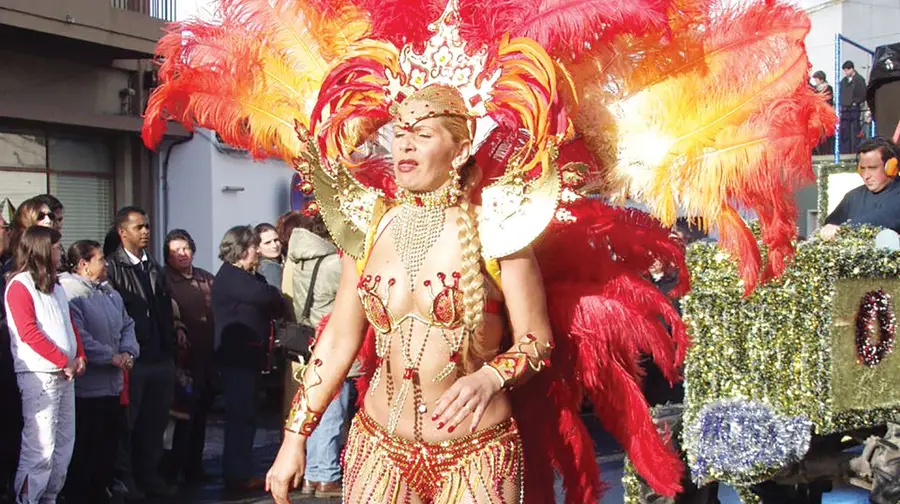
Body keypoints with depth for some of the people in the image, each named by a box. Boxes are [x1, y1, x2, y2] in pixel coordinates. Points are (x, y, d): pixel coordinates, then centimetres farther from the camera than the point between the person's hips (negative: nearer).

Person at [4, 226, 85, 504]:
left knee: (64, 446, 9)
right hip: (39, 375, -8)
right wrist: (64, 361, -13)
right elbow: (28, 333, -14)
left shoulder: (56, 287, 19)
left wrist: (79, 357, 2)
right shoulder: (19, 285, -6)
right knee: (40, 448, -10)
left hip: (65, 374, 8)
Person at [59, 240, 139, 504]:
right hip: (86, 387, -9)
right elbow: (79, 338, -23)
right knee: (84, 452, 0)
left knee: (108, 447, 17)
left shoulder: (110, 293, 14)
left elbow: (127, 325, 16)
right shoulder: (70, 293, -15)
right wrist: (111, 357, -17)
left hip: (113, 384, 9)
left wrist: (127, 352, -3)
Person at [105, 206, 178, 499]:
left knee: (155, 422, 13)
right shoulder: (111, 268, -7)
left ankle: (150, 475, 24)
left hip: (160, 360, 7)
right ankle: (124, 478, 15)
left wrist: (170, 351, 10)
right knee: (126, 422, 3)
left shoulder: (155, 269, 16)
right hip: (131, 359, -6)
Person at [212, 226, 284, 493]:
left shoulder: (249, 276, 19)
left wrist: (273, 302, -6)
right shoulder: (229, 276, -12)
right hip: (237, 356, -10)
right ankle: (237, 476, -3)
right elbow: (265, 296, -26)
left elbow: (268, 305, 15)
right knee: (240, 415, -8)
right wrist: (278, 298, -7)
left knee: (245, 415, 13)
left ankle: (242, 472, 20)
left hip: (249, 355, 10)